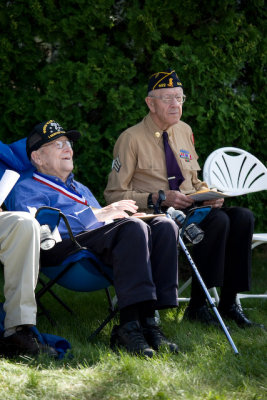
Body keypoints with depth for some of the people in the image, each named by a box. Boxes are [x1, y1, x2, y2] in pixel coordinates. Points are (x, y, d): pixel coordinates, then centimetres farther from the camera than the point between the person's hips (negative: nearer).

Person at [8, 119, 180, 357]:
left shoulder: (80, 189, 41)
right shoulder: (27, 190, 14)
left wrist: (117, 213, 9)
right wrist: (97, 215, -9)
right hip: (66, 247, -8)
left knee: (164, 226, -19)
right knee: (133, 228, -34)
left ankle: (148, 321, -33)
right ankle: (129, 325, -45)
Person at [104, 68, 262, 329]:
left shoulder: (184, 132, 15)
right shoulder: (131, 139, -5)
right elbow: (115, 195, -6)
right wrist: (159, 199, -18)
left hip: (191, 208, 7)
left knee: (243, 217, -20)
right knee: (217, 220, -31)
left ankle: (228, 303, -15)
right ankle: (197, 306, -25)